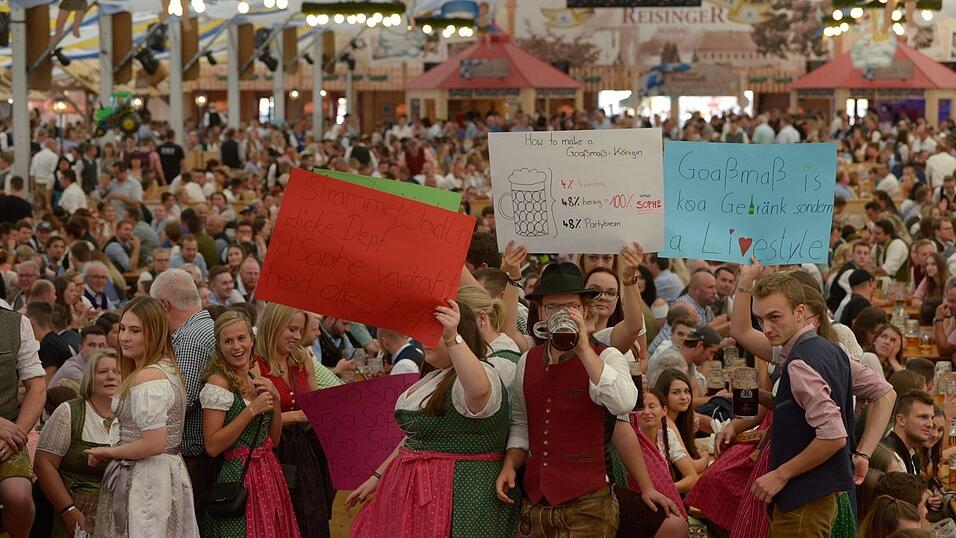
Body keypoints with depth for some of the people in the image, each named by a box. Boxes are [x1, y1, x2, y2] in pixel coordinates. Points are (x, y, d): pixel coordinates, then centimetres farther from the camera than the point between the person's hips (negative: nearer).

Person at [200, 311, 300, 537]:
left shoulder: (255, 380, 11)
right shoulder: (218, 382, -11)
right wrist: (252, 410, -19)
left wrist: (275, 400, 1)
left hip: (268, 474, 7)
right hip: (238, 476, -7)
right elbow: (212, 446, -18)